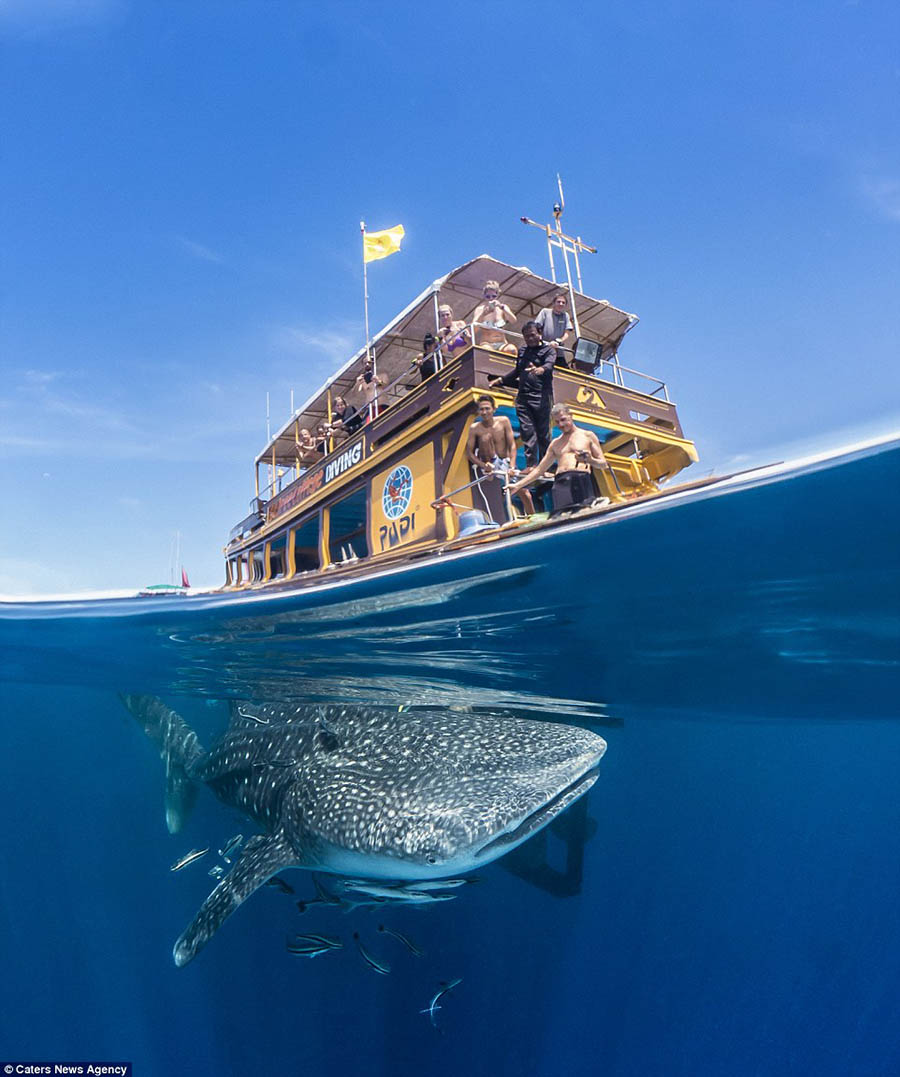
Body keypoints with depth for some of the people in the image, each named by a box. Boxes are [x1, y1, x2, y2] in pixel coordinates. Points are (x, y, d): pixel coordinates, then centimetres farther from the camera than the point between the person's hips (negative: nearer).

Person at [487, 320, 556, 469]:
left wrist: (541, 369, -41)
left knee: (543, 432, -3)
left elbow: (550, 365, -18)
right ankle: (531, 465, -1)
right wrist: (500, 380, 35)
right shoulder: (522, 350, 19)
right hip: (523, 397, 5)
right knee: (527, 431, -2)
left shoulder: (548, 349, 3)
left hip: (541, 397, -5)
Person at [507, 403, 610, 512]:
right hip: (561, 482, 2)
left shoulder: (588, 436, 16)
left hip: (583, 481, -2)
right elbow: (539, 469, 28)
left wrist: (590, 460, -9)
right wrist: (518, 485, 22)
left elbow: (604, 464, 14)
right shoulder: (555, 444, 26)